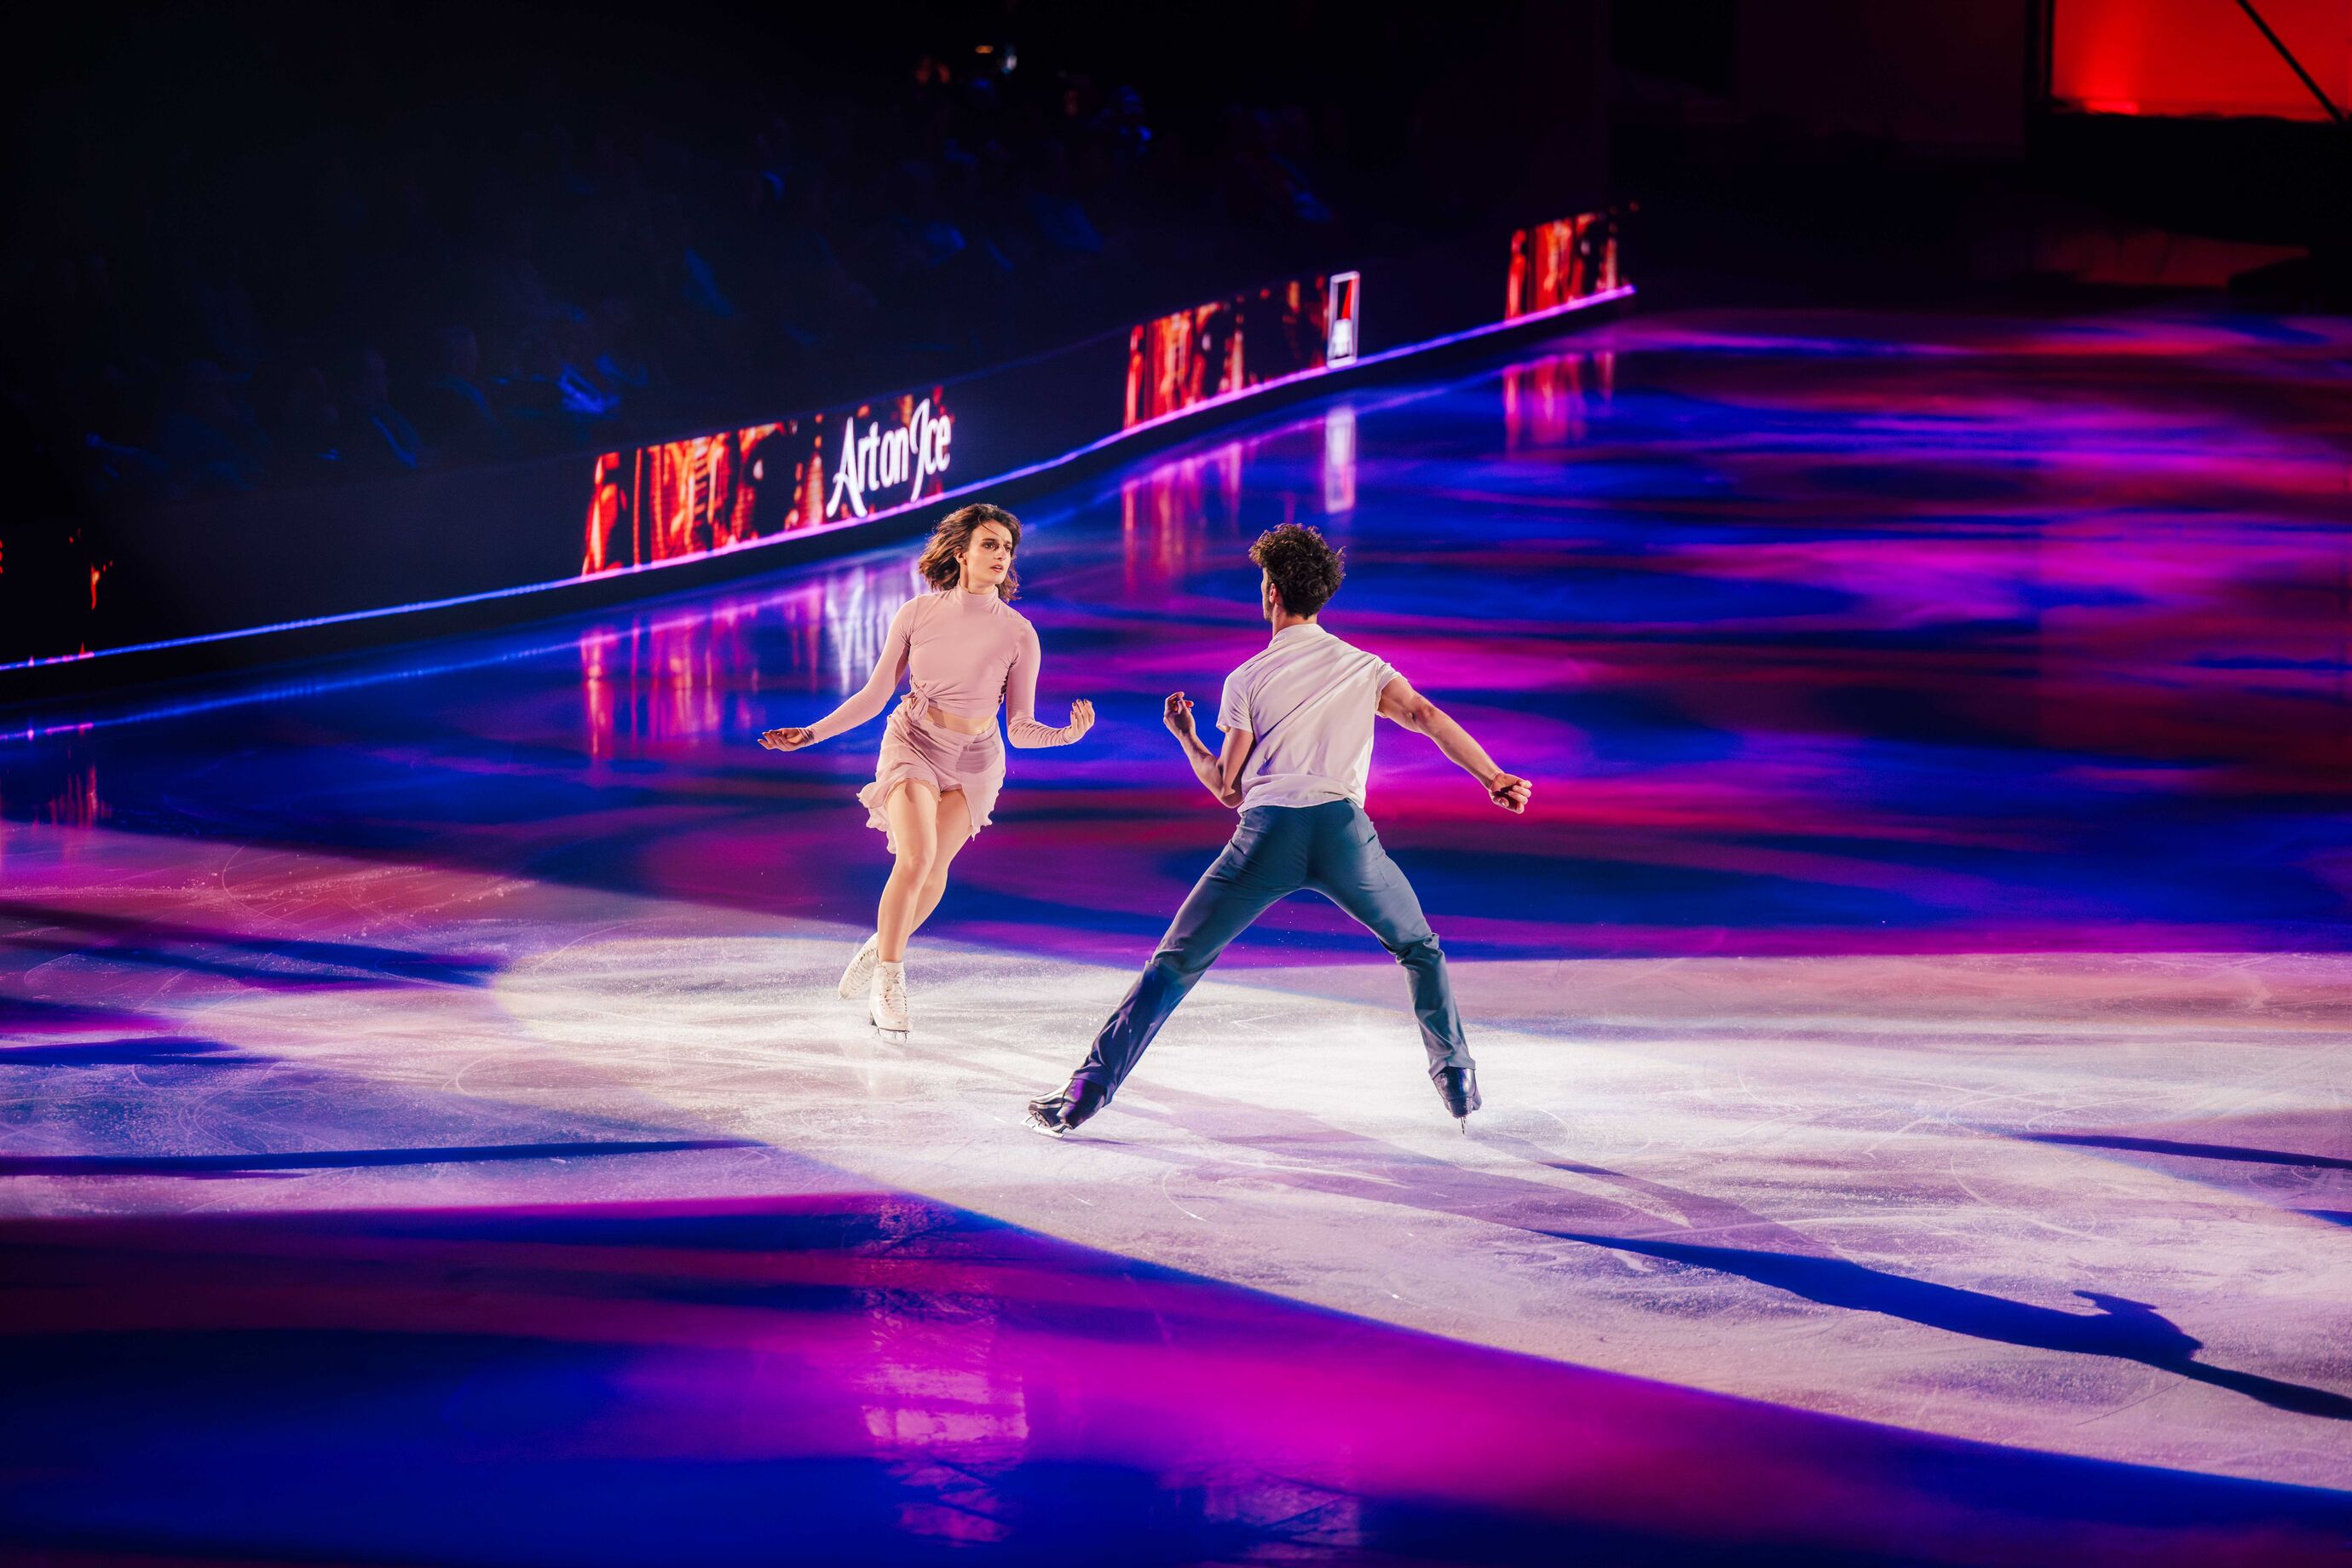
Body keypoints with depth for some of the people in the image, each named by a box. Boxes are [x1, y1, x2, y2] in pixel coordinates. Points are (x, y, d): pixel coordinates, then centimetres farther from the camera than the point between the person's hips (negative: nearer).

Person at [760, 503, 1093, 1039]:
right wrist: (811, 734, -5)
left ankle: (878, 951, 35)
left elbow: (1020, 727, -11)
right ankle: (888, 982, -6)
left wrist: (1067, 734, -30)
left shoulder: (1019, 634, -12)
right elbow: (874, 695, -2)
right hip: (912, 745, -1)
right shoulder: (917, 613, -11)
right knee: (916, 858, -20)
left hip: (974, 762, 1)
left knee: (933, 873, 6)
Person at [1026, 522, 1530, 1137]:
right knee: (1420, 951, 25)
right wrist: (1493, 776, -3)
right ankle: (1458, 1084, 19)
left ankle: (1083, 1096, 0)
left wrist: (1184, 735, 30)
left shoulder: (1246, 680, 15)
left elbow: (1226, 788, 14)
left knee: (1174, 964, 5)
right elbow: (1427, 716, 1)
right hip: (1344, 829, 1)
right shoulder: (1365, 667, 18)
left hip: (1267, 831, -1)